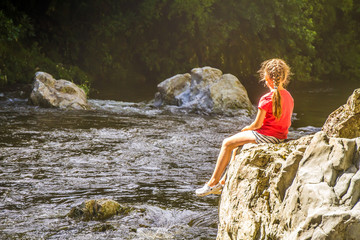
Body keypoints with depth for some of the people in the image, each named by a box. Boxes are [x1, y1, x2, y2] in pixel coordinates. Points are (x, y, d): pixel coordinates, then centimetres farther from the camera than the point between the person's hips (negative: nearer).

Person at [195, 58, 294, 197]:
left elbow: (257, 124, -16)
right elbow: (288, 123, 13)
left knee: (227, 143, 5)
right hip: (281, 137, 9)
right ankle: (225, 181, 28)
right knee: (238, 146, 27)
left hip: (265, 136, -9)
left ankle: (213, 183, 8)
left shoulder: (267, 99, -19)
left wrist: (247, 128, 6)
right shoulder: (289, 97, 5)